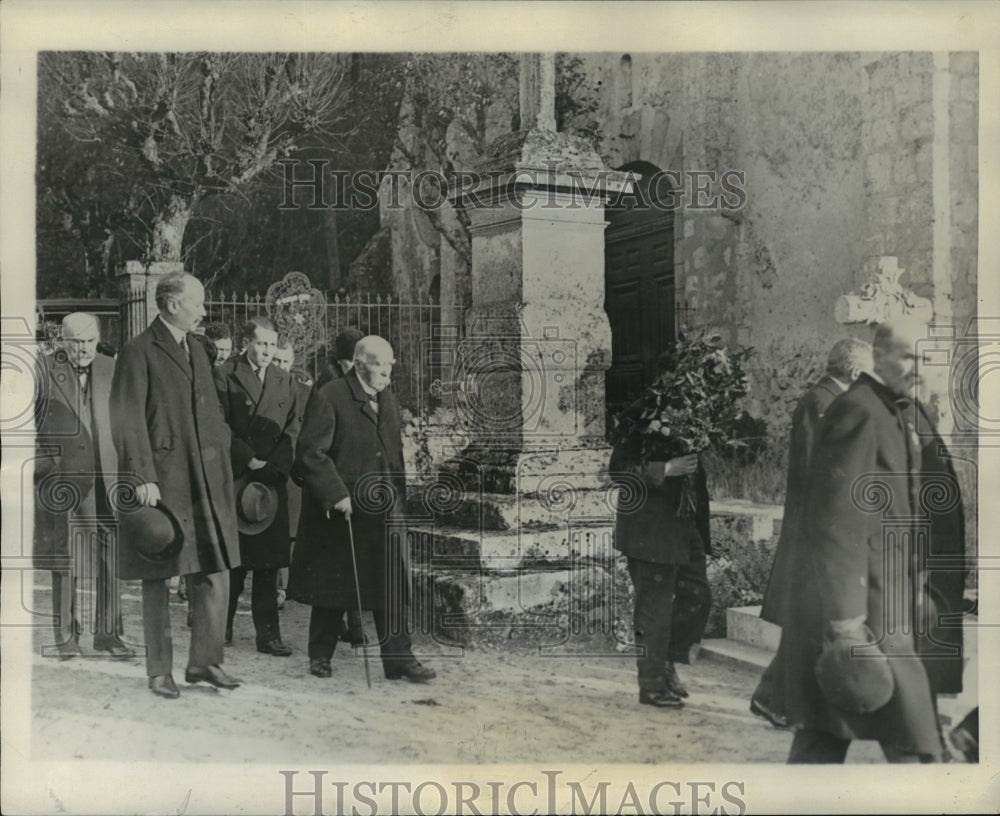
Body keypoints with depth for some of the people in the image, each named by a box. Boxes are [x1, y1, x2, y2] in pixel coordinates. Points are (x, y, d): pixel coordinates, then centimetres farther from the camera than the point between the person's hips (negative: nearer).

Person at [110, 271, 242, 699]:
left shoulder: (196, 349, 17)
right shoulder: (138, 353, -7)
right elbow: (128, 423, -11)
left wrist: (222, 465, 15)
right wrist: (144, 478, -17)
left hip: (207, 480, 7)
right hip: (162, 483, -7)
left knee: (215, 573, 6)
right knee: (157, 579, 4)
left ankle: (204, 661, 18)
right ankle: (159, 670, 15)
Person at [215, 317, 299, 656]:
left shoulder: (284, 380, 13)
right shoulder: (225, 376, 0)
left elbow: (292, 428, 8)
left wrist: (274, 465, -6)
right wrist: (249, 460, -12)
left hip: (272, 478, 4)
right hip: (234, 478, -3)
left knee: (269, 561, 3)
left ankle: (268, 634, 7)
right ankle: (221, 627, 16)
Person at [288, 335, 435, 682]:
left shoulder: (388, 400, 13)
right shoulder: (327, 397, -10)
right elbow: (310, 453, -15)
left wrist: (398, 496, 12)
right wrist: (336, 494, -20)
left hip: (382, 511, 6)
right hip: (338, 511, -6)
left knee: (392, 587, 2)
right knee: (331, 587, 7)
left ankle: (398, 658, 7)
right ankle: (320, 655, 24)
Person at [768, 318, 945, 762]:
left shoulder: (893, 417, 18)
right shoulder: (858, 411, -14)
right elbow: (839, 522, -20)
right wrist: (847, 624, -23)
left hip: (878, 603, 10)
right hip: (856, 607, -10)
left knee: (821, 743, 13)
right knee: (913, 746, -3)